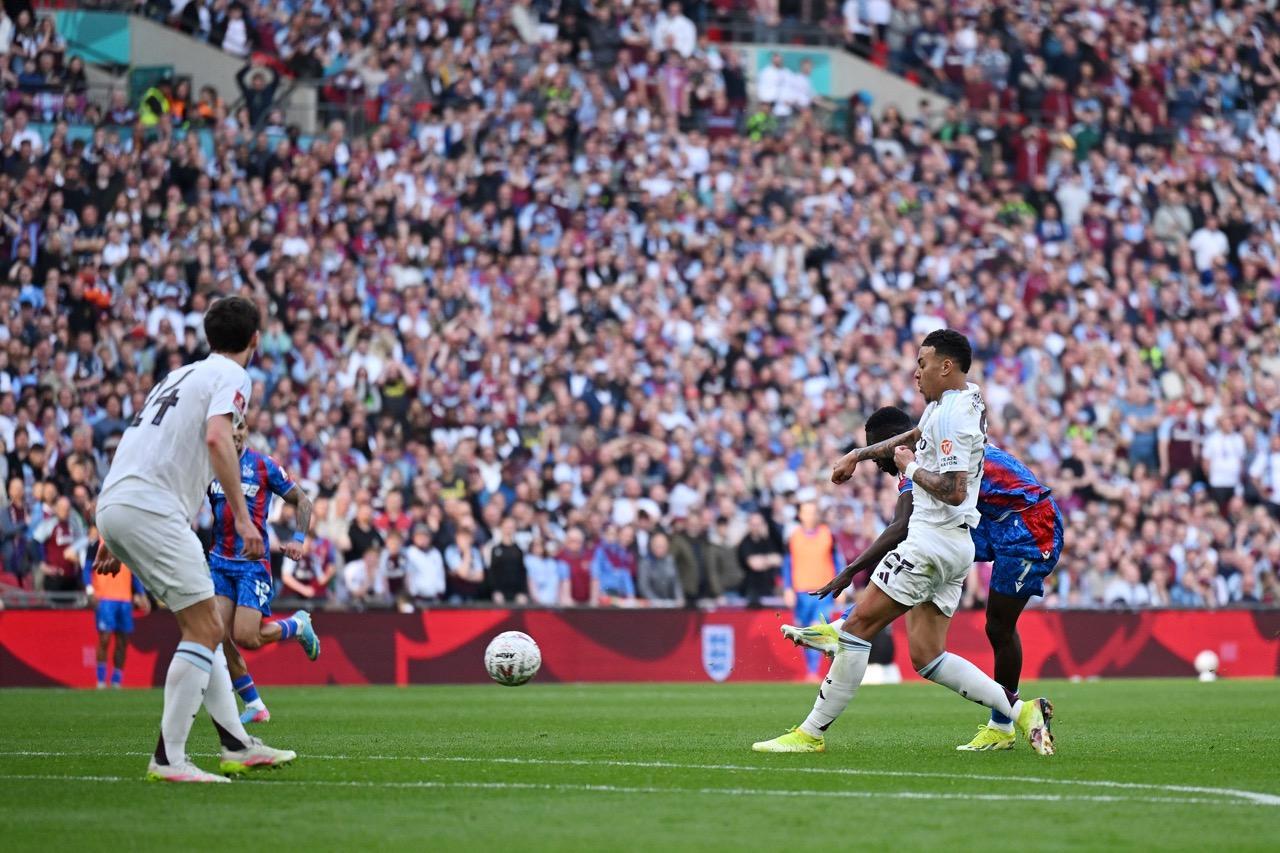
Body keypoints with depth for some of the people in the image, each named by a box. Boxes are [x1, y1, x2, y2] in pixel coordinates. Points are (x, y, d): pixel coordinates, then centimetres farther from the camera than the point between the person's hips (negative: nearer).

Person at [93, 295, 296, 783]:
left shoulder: (180, 376, 27)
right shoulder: (231, 376, 1)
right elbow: (217, 437, -19)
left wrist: (112, 542, 29)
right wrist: (242, 517, -21)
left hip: (113, 507, 9)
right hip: (151, 511, -9)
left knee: (201, 628, 15)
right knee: (206, 630, -8)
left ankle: (236, 746, 17)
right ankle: (168, 760, -13)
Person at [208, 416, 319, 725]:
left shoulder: (264, 465, -3)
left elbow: (302, 501, 3)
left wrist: (299, 539, -10)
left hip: (254, 562, -4)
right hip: (220, 561, 4)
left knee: (245, 637, -14)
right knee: (220, 636, -9)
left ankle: (298, 625, 18)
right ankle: (254, 705, 5)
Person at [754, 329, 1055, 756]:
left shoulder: (952, 416, -16)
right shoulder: (962, 398, 15)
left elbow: (953, 491, -25)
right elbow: (917, 435, 34)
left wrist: (911, 467, -10)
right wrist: (858, 455, 38)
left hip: (932, 540, -10)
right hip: (956, 545, 10)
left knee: (859, 625, -6)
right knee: (926, 657, 6)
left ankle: (811, 733, -3)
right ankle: (1020, 709, 0)